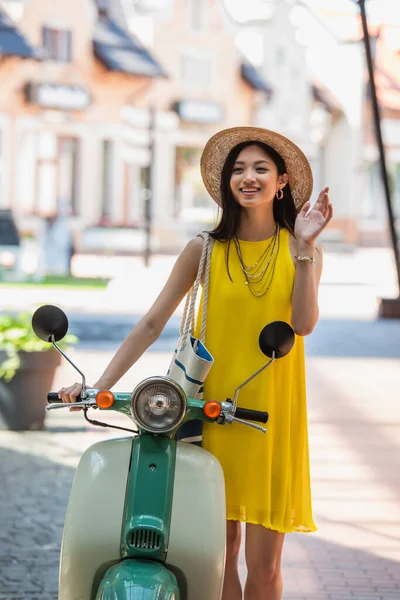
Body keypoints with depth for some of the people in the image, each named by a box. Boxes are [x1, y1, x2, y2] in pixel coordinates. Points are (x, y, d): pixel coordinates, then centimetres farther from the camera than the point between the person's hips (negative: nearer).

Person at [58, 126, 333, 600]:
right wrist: (100, 383, -4)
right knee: (220, 552, 3)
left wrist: (302, 249, -17)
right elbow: (153, 322, 3)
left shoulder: (302, 250, 4)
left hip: (273, 414, 0)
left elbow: (304, 324, -11)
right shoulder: (206, 250, 5)